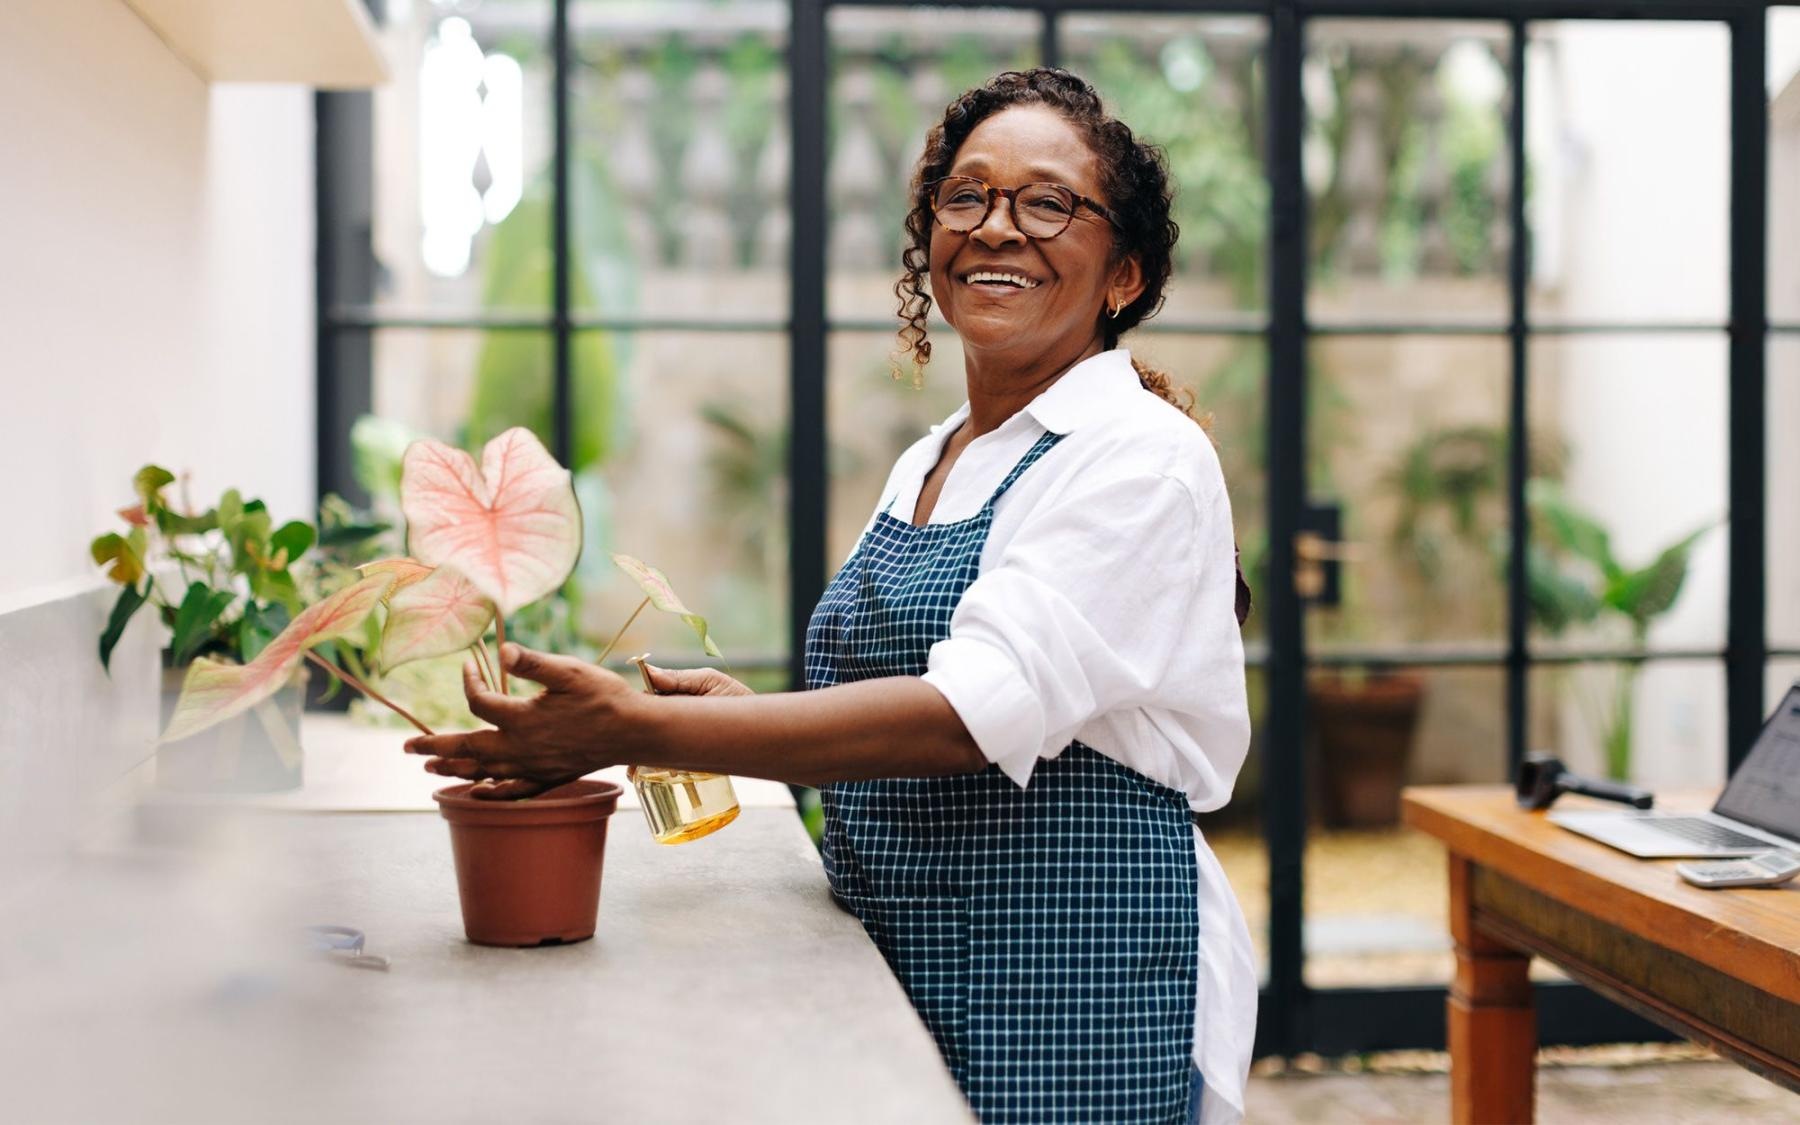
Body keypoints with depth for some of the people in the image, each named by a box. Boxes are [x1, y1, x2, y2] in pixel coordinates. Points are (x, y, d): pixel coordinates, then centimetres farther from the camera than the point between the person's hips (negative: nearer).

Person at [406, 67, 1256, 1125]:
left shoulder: (1141, 460, -12)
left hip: (1075, 999, -7)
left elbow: (980, 711, -25)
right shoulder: (925, 467, 12)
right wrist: (750, 720, 0)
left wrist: (635, 728, -28)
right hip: (904, 974, 7)